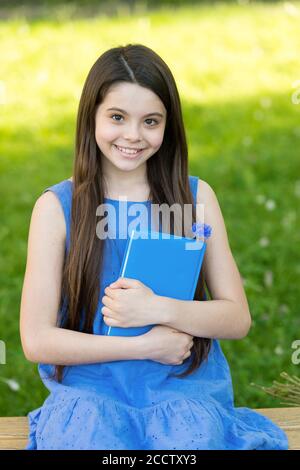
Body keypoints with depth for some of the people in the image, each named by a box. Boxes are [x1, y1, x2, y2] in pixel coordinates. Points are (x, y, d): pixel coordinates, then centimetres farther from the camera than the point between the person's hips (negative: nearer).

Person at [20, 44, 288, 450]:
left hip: (184, 388, 1)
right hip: (89, 389, 0)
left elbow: (237, 318, 3)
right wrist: (145, 345, -10)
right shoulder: (56, 207, -1)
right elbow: (36, 340, -4)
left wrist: (159, 309, -14)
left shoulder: (197, 197, 4)